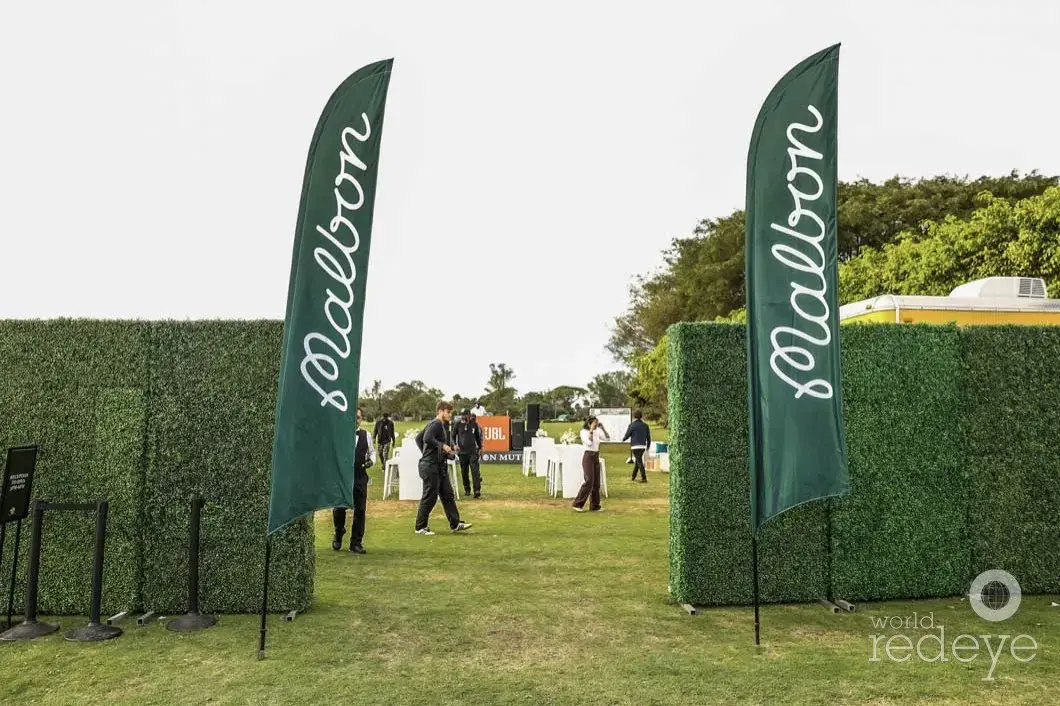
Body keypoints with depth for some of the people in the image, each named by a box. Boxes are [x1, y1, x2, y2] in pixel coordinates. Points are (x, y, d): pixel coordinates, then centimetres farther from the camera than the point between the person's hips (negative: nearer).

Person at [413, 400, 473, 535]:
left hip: (440, 466, 10)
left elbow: (418, 438, 22)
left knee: (448, 495, 12)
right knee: (429, 497, -1)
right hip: (431, 466, -10)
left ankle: (455, 524, 18)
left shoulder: (443, 425, 15)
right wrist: (442, 445, -24)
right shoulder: (436, 424, -14)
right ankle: (420, 527, 10)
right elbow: (427, 439, -32)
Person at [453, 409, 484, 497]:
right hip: (462, 452, 1)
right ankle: (467, 489, 25)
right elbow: (453, 436, 7)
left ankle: (477, 490, -15)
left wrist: (480, 448, 16)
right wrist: (455, 445, -10)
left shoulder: (474, 424, 4)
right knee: (464, 472, 9)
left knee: (475, 471, -11)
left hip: (473, 451, -1)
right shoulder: (457, 425, 1)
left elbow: (478, 437, 15)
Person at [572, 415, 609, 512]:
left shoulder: (597, 431, 10)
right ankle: (578, 504, -7)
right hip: (588, 457, -7)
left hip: (596, 458, 7)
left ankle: (595, 506, 14)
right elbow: (589, 442, -23)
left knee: (596, 483, 7)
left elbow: (607, 438, 5)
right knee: (589, 481, -13)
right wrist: (591, 430, -21)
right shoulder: (584, 431, -8)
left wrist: (602, 428, -3)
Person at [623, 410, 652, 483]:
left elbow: (627, 435, 0)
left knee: (639, 461, -7)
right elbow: (648, 437, 9)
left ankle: (644, 478, -13)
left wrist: (623, 439, 23)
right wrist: (648, 446, 22)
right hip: (643, 446, 5)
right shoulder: (645, 425, 7)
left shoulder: (632, 425, -5)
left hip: (635, 446, -5)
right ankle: (633, 476, 29)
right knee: (637, 460, 19)